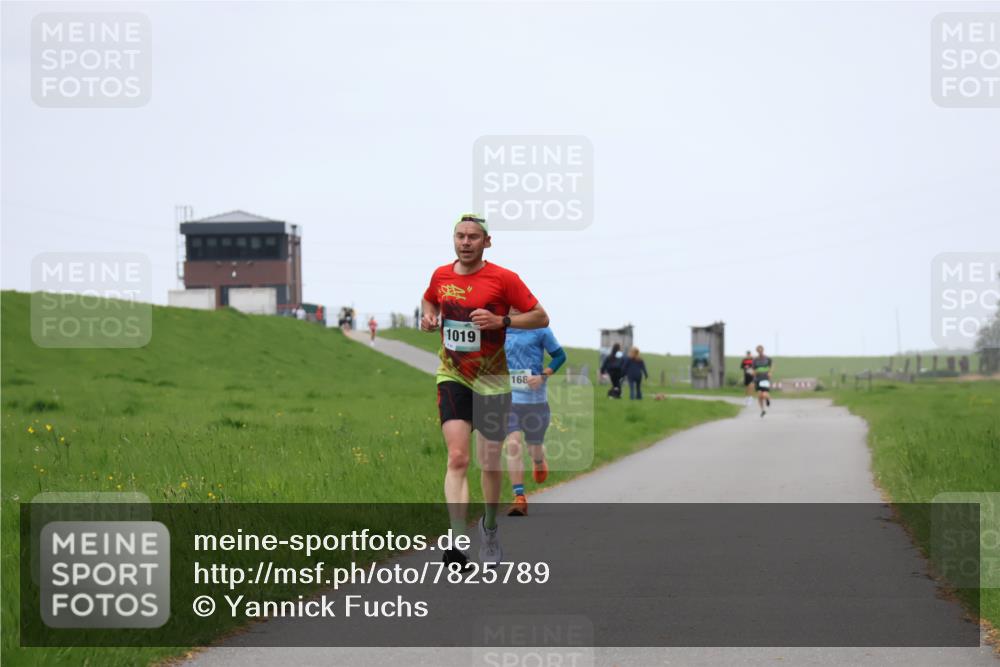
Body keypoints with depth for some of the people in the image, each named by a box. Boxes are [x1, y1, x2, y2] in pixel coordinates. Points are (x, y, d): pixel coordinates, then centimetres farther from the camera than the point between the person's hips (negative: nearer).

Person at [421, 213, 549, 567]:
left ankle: (489, 527, 37)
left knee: (491, 464, 10)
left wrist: (501, 321, -20)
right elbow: (429, 299, 25)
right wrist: (428, 318, 2)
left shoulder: (503, 279, -9)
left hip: (492, 382, -1)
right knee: (457, 458, -17)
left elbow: (541, 317, -6)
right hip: (452, 378, 1)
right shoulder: (441, 275, 2)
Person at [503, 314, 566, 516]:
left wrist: (543, 376, -12)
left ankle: (539, 462, 53)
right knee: (513, 443, -16)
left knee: (535, 445, 12)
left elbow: (560, 356, 1)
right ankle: (519, 498, -14)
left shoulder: (539, 329, -5)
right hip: (508, 399, 1)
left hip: (535, 398, -1)